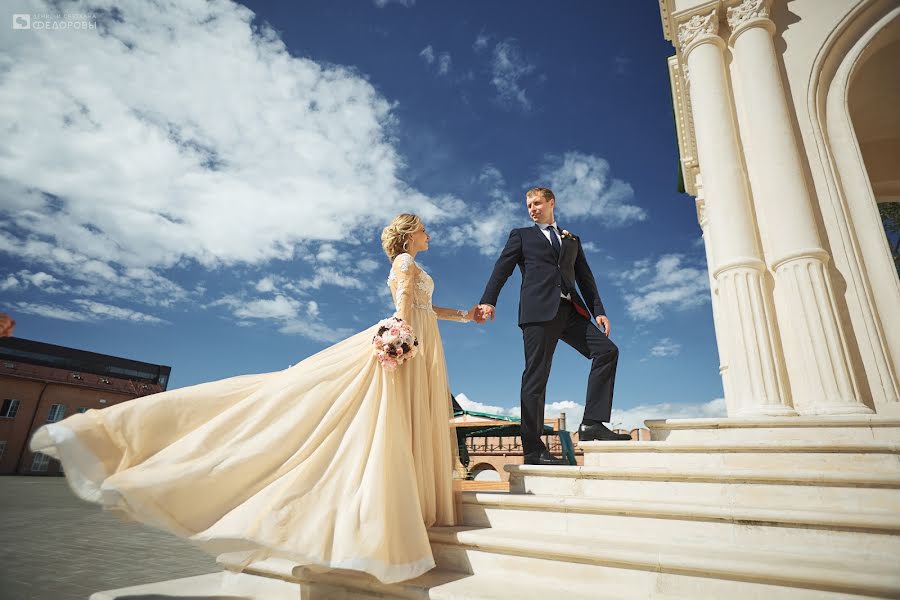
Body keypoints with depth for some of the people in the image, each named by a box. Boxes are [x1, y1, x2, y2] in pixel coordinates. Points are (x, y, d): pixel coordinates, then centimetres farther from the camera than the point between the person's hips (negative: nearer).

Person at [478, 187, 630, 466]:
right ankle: (533, 449, -3)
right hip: (539, 311, -4)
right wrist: (488, 300, -12)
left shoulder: (572, 240, 26)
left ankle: (592, 424, -6)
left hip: (570, 310, 4)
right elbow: (502, 268, 4)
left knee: (607, 351, -10)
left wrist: (599, 310, 7)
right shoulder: (521, 235, 17)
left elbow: (585, 278, 20)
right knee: (536, 376, -7)